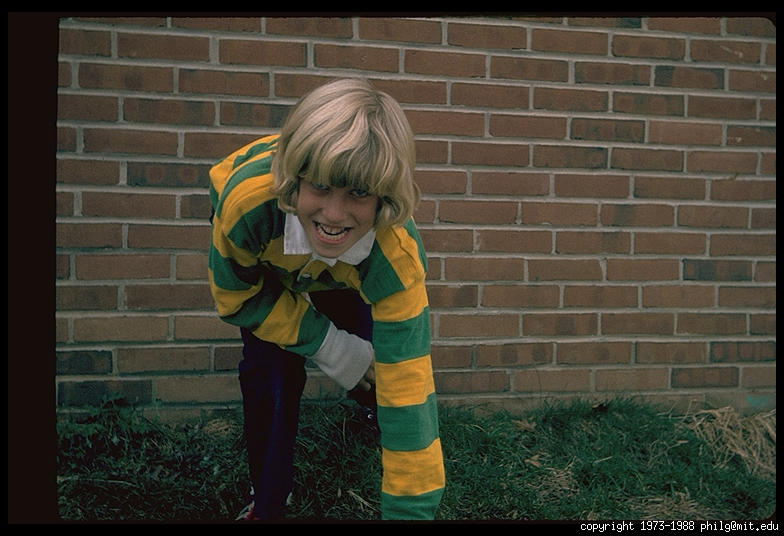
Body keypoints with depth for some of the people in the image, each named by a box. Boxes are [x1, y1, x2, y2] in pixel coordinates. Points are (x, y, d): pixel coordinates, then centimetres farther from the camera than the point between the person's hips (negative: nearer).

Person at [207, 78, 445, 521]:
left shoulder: (397, 258, -44)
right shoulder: (248, 196, -43)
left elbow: (408, 395, -44)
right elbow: (235, 297, -23)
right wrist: (334, 350, -25)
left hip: (348, 278, 0)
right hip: (263, 268, 0)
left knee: (385, 370, -11)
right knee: (270, 382, -7)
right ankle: (268, 505, 18)